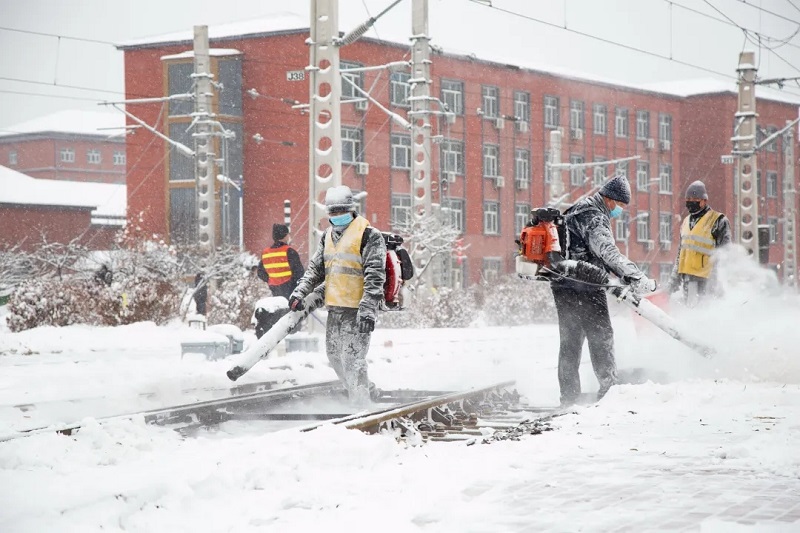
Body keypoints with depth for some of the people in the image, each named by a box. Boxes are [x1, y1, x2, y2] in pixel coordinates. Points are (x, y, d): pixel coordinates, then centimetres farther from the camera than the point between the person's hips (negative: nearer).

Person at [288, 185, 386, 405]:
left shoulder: (368, 234, -8)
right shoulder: (328, 236, 16)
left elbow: (375, 275, -14)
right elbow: (315, 268, 22)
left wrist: (368, 308, -22)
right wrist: (300, 292, 7)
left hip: (357, 308, -8)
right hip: (334, 307, 8)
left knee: (352, 357, -11)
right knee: (334, 354, 15)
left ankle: (361, 405, -5)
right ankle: (366, 389, 32)